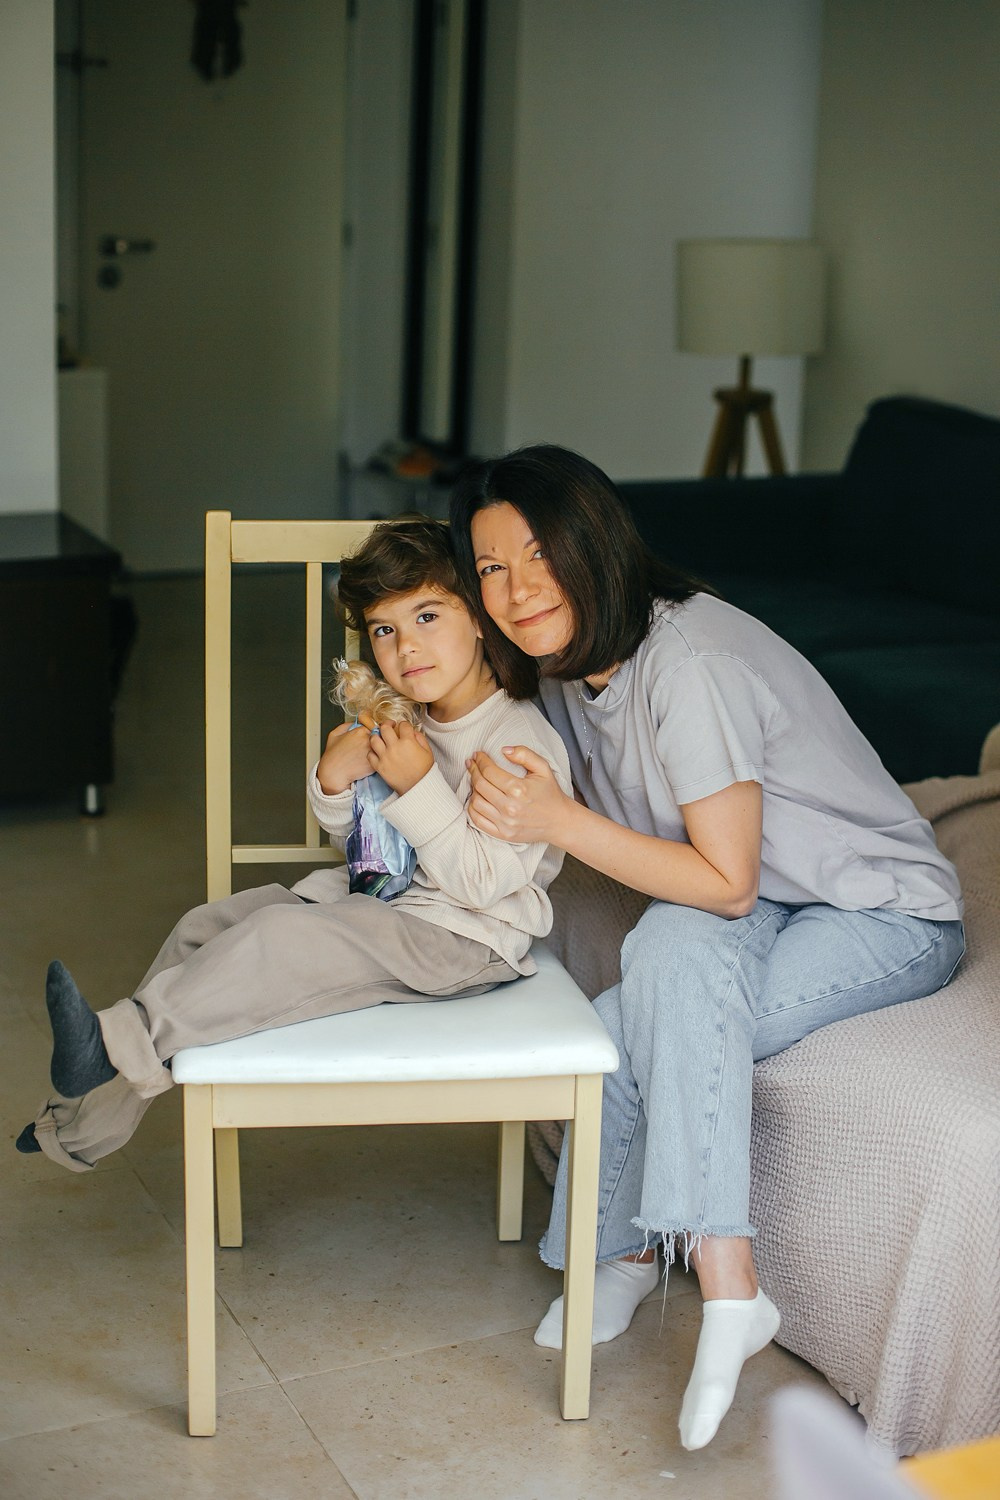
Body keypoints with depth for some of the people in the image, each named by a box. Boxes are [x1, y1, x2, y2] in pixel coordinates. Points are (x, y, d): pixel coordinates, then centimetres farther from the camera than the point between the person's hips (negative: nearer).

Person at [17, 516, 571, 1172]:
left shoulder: (520, 738, -19)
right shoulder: (401, 720, 6)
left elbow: (483, 882, -23)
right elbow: (357, 836, 16)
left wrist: (420, 785, -27)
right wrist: (334, 782, -6)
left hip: (467, 939, -9)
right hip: (378, 896, 9)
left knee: (282, 940, -30)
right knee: (207, 927, 2)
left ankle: (117, 1043, -23)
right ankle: (86, 1123, 8)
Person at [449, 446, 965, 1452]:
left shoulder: (689, 662, -28)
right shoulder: (566, 663, -1)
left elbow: (726, 881, -26)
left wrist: (561, 822, -30)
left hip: (885, 915, -7)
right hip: (763, 913, 7)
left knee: (676, 947, -34)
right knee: (613, 1040, -21)